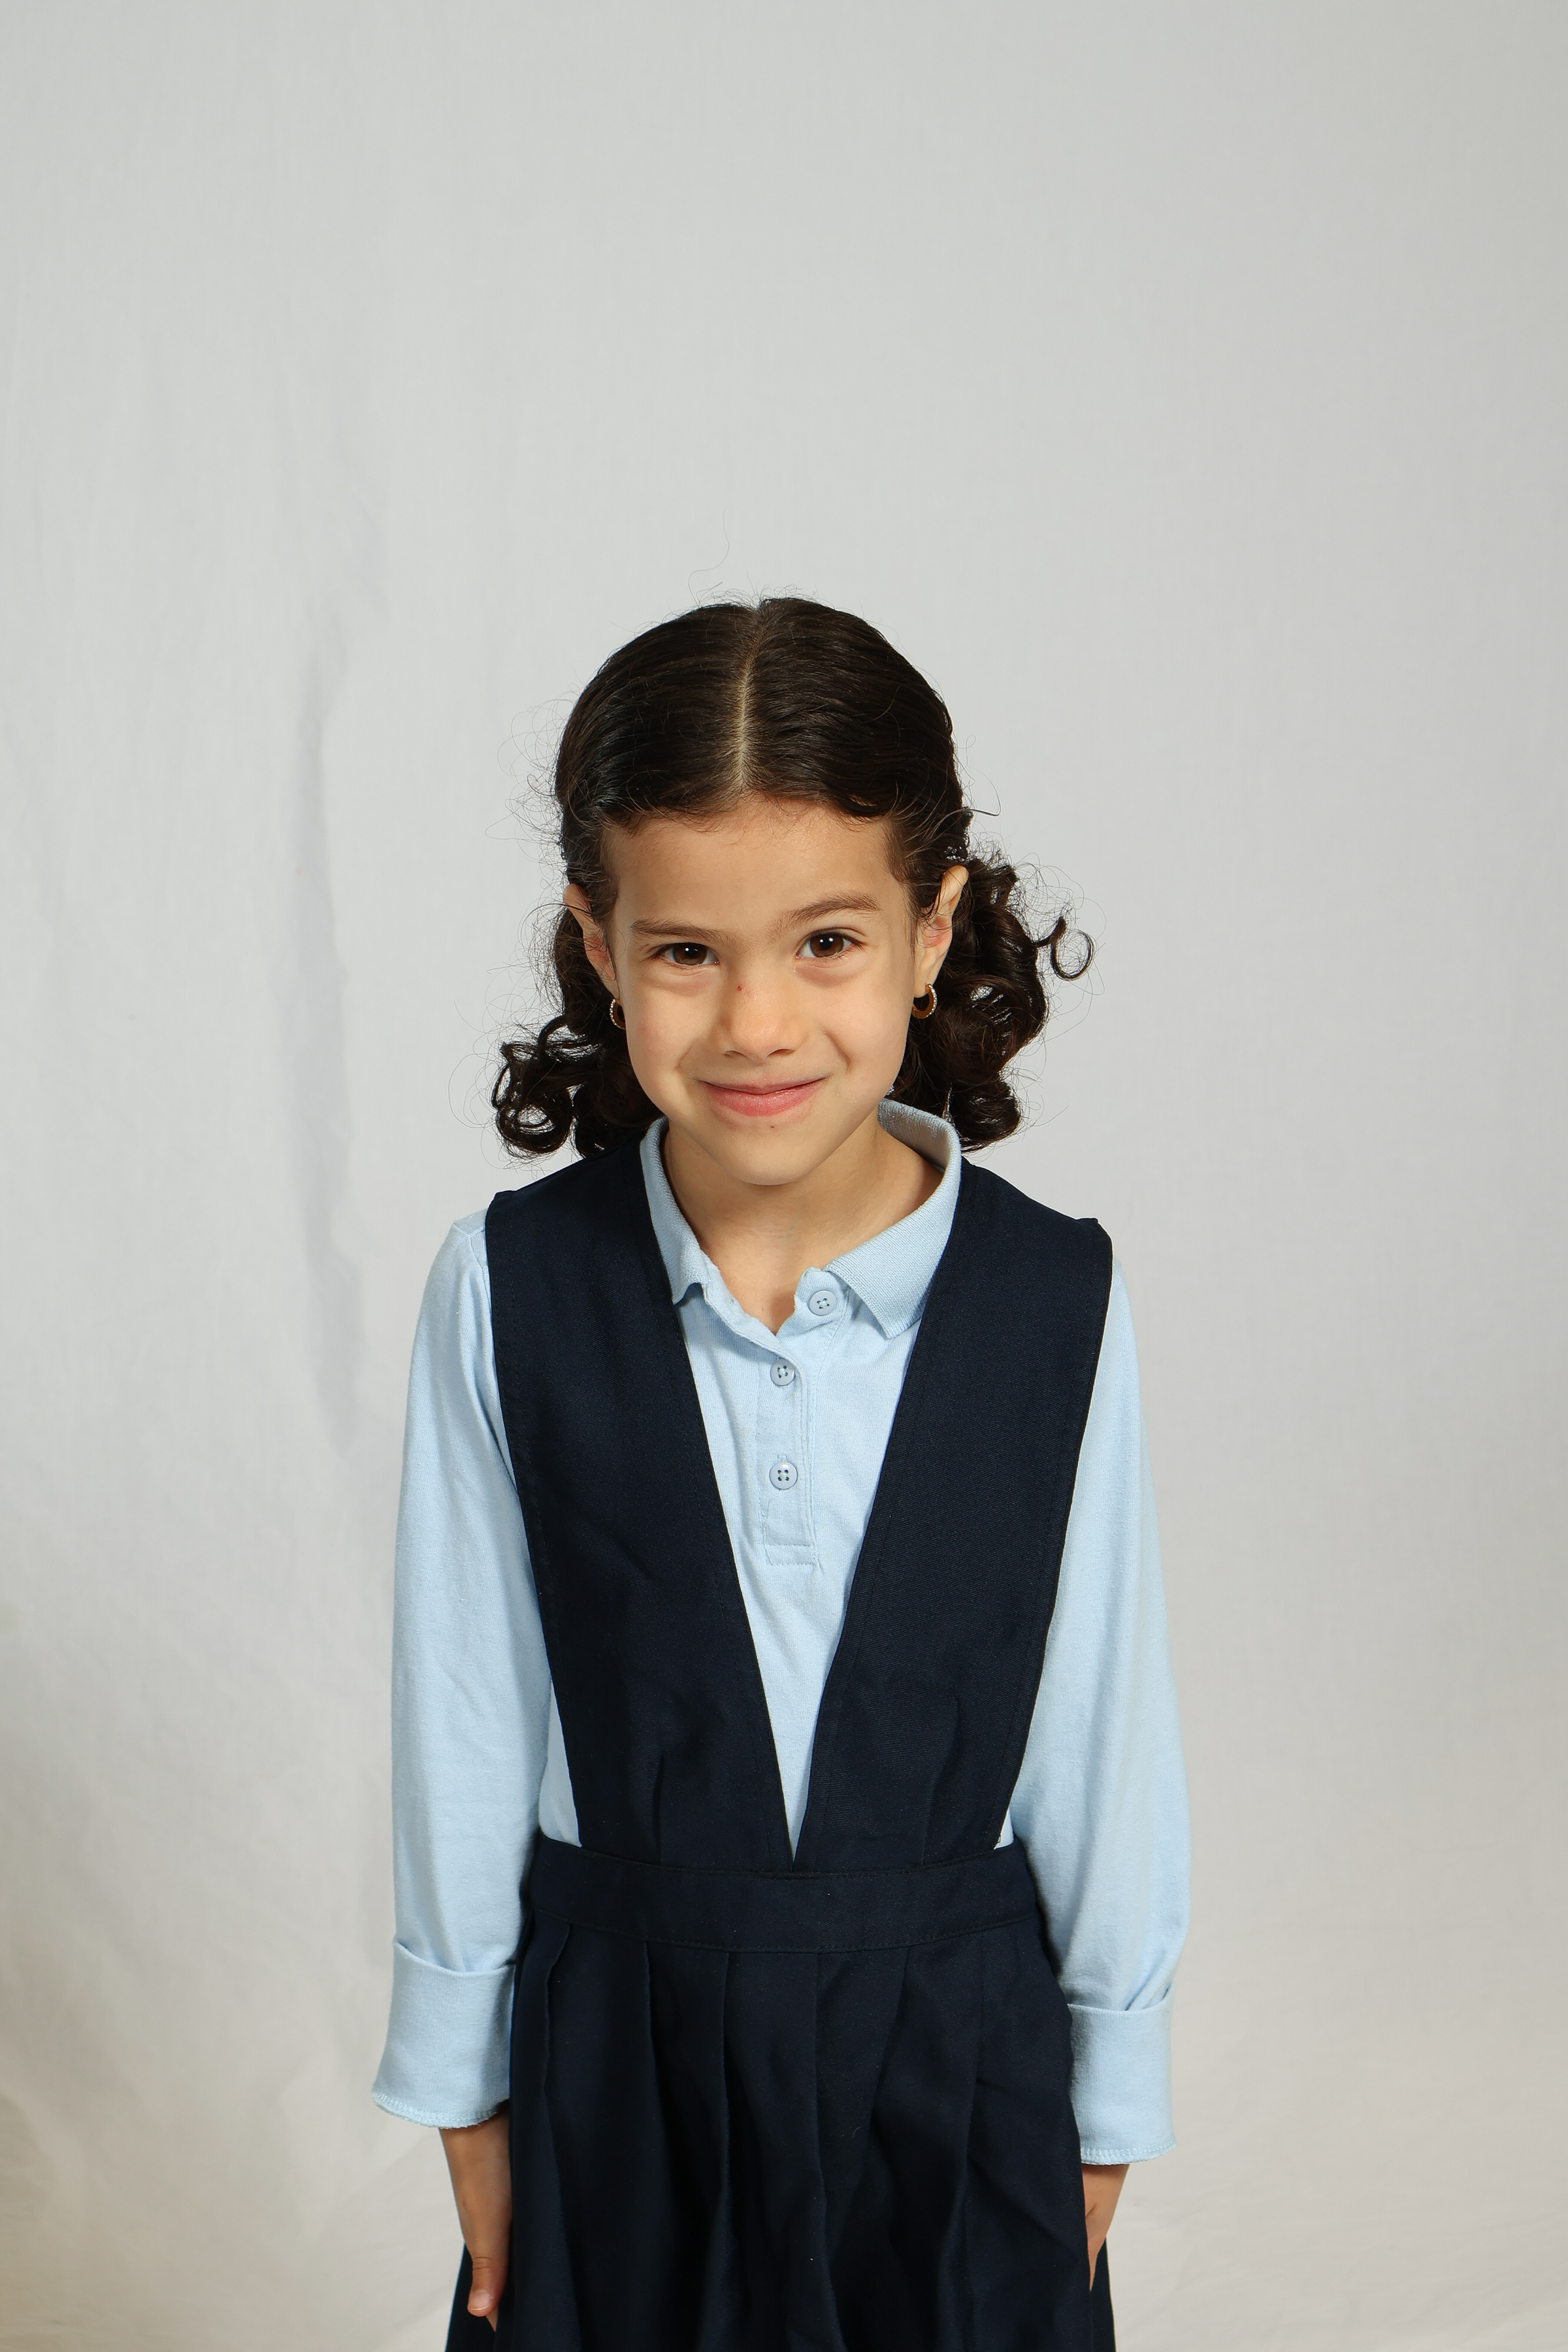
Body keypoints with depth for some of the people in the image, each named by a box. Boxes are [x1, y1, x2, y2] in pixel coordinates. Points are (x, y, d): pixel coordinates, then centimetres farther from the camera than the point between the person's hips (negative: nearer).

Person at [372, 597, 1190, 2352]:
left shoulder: (1057, 1305, -14)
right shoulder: (508, 1294, -13)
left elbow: (1104, 1733, -5)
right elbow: (462, 1716, -4)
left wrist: (1106, 2118, 3)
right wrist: (465, 2103, 3)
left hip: (953, 2053, 0)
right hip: (613, 2060, 0)